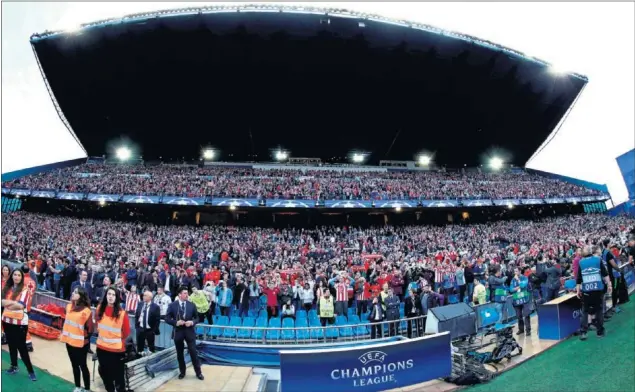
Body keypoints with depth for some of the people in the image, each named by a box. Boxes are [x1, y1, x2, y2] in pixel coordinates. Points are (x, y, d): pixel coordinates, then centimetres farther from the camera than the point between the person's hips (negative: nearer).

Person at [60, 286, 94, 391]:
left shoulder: (86, 311, -19)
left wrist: (84, 338, -11)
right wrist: (63, 334, 13)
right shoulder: (69, 306, 3)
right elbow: (66, 321, 15)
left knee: (83, 365, 5)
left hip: (81, 343, -6)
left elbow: (89, 328, -15)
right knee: (74, 365, 19)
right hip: (69, 341, 7)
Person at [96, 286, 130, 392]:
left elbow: (126, 332, -7)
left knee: (118, 375, 3)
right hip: (101, 348, 5)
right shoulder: (100, 309, -4)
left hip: (117, 349, -5)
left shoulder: (122, 313, -18)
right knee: (104, 372, 21)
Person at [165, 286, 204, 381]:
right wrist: (176, 322, -17)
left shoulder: (191, 305, 2)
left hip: (189, 331, 0)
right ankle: (182, 372, 27)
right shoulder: (172, 305, -3)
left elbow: (197, 318, 8)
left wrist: (192, 322, -13)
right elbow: (167, 318, -1)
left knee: (193, 352, -1)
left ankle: (198, 372, 9)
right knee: (180, 353, 11)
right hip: (178, 331, 0)